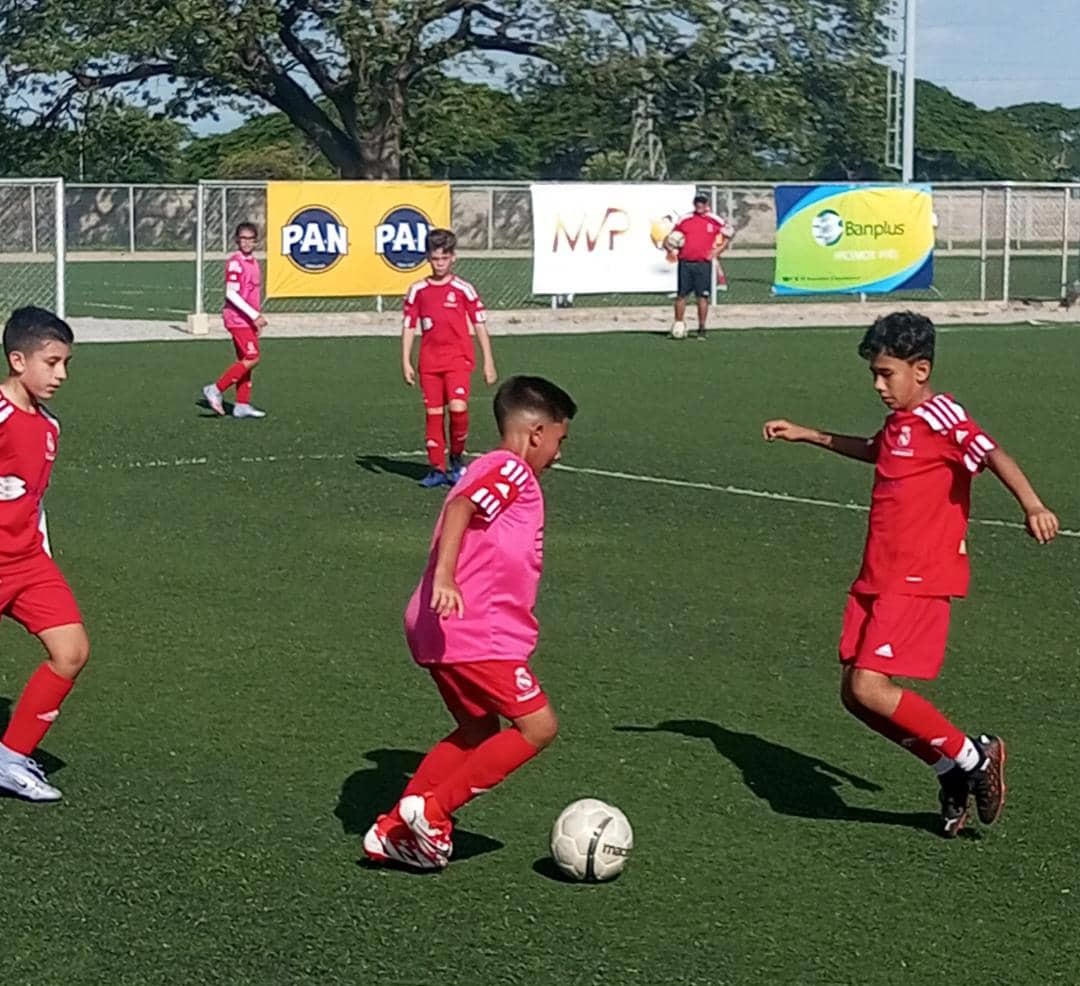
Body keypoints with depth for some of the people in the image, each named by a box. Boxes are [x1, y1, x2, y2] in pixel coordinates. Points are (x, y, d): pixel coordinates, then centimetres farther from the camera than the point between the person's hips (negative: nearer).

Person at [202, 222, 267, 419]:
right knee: (252, 359, -13)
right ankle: (215, 390, -8)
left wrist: (257, 317, 16)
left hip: (249, 319, 9)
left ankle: (242, 405, 12)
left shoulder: (253, 261, 14)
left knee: (245, 361, 9)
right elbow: (231, 294, -20)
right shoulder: (235, 262, -14)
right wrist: (254, 315, -21)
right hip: (238, 319, -9)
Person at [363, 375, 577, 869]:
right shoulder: (510, 470, -8)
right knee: (538, 726, -7)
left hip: (445, 628, 11)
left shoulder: (493, 470, 22)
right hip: (475, 633, -11)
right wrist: (444, 577, -37)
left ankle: (394, 829, 19)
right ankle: (431, 810, -7)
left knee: (479, 731, 20)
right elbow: (459, 508, -25)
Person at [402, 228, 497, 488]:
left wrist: (488, 362, 2)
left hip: (458, 358, -3)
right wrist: (406, 362, 4)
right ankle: (437, 468, 12)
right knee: (433, 413, 4)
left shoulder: (463, 289, 1)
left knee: (458, 408, -20)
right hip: (430, 361, 3)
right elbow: (409, 326, 11)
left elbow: (480, 325, 4)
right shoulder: (418, 290, 7)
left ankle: (457, 458, 1)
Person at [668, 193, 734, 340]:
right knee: (681, 295, 1)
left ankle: (701, 329, 6)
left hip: (703, 263, -1)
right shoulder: (684, 220, 8)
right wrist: (670, 249, -2)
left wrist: (717, 251, 2)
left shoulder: (714, 221, 4)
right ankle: (678, 325, 12)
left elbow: (729, 234, 13)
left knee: (703, 296, -1)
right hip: (685, 263, 1)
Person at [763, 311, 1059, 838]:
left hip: (918, 581, -9)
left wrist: (1031, 505, -44)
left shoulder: (941, 417, -13)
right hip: (877, 577, 10)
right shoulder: (899, 421, 15)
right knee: (854, 693, 5)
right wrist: (810, 436, 40)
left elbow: (992, 455, -28)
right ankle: (956, 774, 16)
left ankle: (973, 756, -2)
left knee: (870, 686, -19)